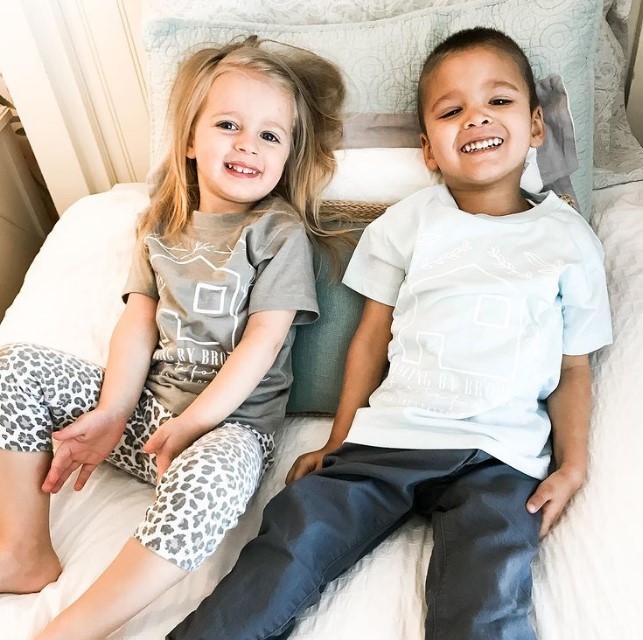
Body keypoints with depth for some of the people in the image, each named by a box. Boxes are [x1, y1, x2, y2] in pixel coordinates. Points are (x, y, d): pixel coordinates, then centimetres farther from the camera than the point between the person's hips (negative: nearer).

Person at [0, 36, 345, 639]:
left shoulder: (281, 231, -5)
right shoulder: (161, 227, 10)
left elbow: (263, 341, -13)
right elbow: (137, 324, 2)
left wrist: (192, 423, -19)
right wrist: (111, 413, -11)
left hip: (230, 420, -5)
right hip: (148, 405, 6)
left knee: (210, 476, -39)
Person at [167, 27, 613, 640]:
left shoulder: (570, 240, 8)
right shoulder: (409, 222, 6)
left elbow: (573, 366, 12)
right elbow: (371, 339, 8)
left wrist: (573, 463, 0)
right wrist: (339, 444, 7)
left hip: (500, 456, 0)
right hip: (388, 434, 1)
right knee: (294, 533, -14)